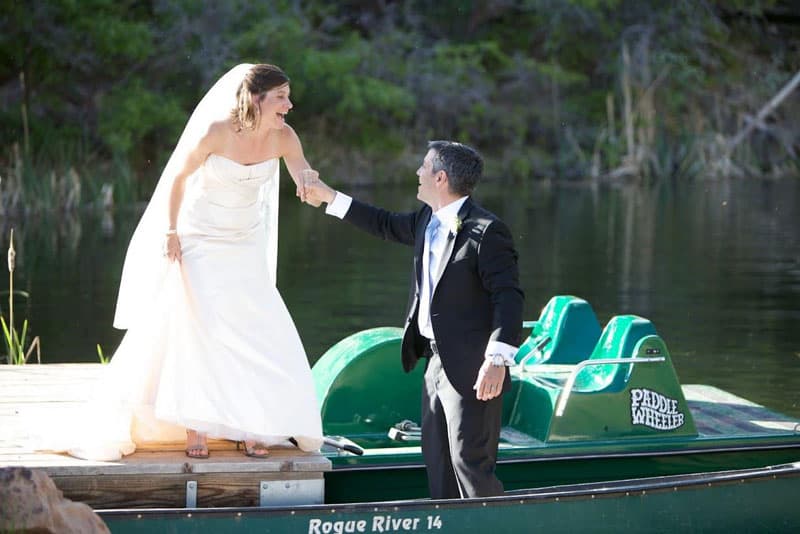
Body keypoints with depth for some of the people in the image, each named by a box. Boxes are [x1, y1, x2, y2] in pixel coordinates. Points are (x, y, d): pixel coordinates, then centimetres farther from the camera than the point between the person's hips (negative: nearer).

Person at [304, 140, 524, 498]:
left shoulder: (486, 231, -18)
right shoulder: (428, 220, 9)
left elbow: (508, 296, -22)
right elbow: (388, 225, 28)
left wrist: (498, 358, -32)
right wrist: (330, 198, 30)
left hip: (471, 369, -10)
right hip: (438, 362, 10)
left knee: (471, 465, -9)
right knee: (437, 461, 15)